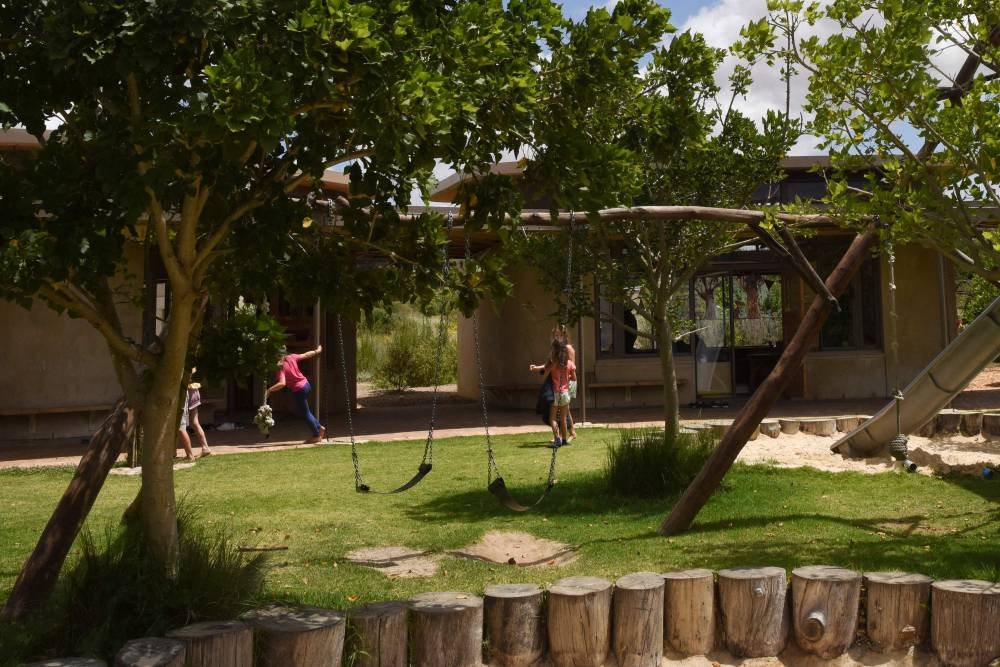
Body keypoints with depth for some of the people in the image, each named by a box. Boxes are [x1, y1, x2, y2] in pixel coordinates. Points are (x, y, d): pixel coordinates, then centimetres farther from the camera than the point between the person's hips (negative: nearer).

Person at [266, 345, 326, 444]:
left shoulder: (281, 367, -22)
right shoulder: (291, 357, -3)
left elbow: (282, 383, -34)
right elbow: (305, 355, 12)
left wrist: (269, 390, -32)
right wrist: (317, 351, 28)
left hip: (298, 390, -7)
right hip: (306, 384, 7)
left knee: (306, 413, 8)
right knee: (306, 411, 25)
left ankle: (316, 435, 18)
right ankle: (320, 427, 31)